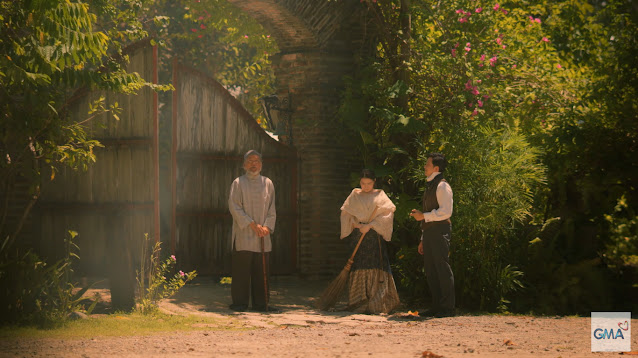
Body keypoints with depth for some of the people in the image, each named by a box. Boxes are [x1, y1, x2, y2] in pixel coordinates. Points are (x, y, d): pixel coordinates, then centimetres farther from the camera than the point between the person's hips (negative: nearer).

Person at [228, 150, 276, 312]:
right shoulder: (238, 183, 2)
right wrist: (252, 224, -13)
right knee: (242, 270, -4)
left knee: (261, 271, 3)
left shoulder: (267, 183, 12)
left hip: (263, 237, 3)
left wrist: (267, 226, -6)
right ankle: (240, 303, 0)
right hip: (243, 235, -3)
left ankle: (260, 303, 8)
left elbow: (271, 208, 11)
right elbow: (234, 207, -6)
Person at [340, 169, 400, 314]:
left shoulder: (380, 195, 6)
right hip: (358, 234, 2)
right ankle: (359, 303, 0)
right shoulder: (354, 196, 12)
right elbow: (345, 213, 13)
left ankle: (377, 304, -9)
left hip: (375, 235, -2)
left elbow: (387, 213, -5)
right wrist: (355, 224, -6)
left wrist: (370, 225, -13)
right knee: (358, 268, -3)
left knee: (376, 268, -9)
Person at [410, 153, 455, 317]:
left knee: (442, 268, -9)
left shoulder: (442, 186, -8)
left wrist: (424, 216, -16)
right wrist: (423, 239, 21)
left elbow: (446, 211, -18)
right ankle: (437, 306, 13)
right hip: (429, 231, 10)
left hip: (440, 230, -10)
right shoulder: (430, 186, 21)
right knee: (431, 270, 9)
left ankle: (447, 308, -7)